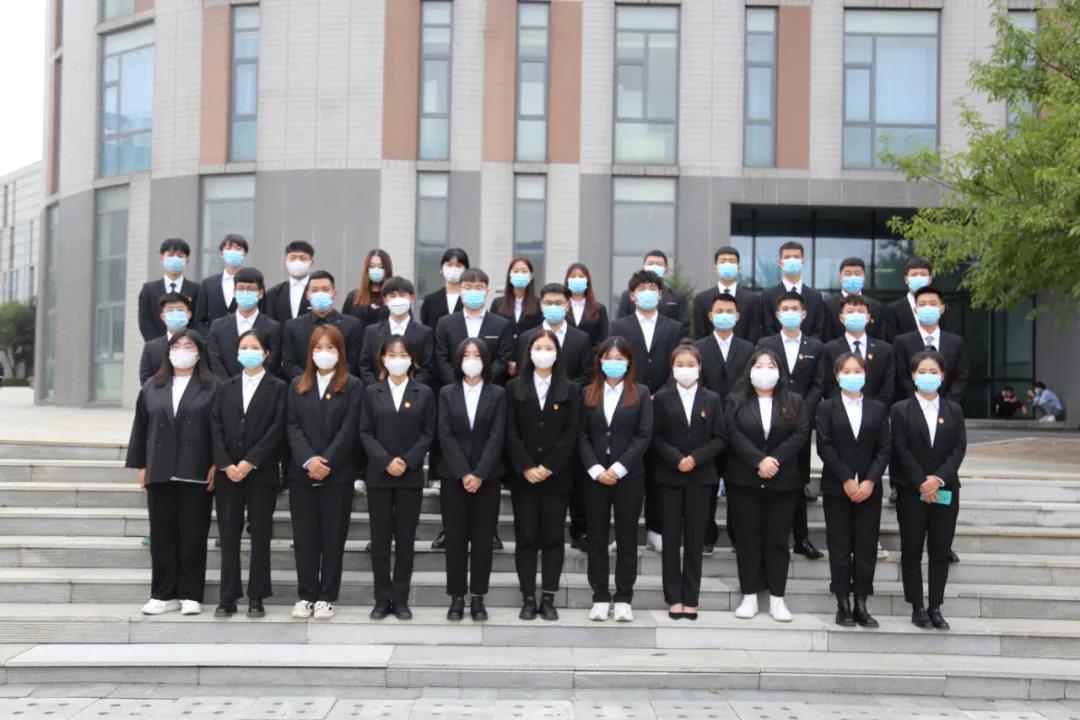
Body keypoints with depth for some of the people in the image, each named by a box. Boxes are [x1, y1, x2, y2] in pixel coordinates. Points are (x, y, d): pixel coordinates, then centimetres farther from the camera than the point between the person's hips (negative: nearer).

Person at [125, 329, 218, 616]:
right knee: (162, 537, 5)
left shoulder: (211, 388, 2)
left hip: (196, 474, -3)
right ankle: (164, 595, 12)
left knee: (193, 537, 1)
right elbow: (141, 428, 13)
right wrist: (141, 465, 7)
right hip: (160, 473, 3)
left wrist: (216, 465, -8)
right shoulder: (151, 387, 13)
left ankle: (191, 595, 8)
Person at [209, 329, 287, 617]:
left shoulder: (278, 388, 2)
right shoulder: (226, 388, 12)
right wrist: (226, 465, -8)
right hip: (227, 473, 3)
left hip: (261, 473, -3)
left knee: (260, 536, 1)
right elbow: (216, 427, 5)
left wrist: (249, 462, -13)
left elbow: (277, 429, -7)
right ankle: (228, 598, 8)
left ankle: (257, 598, 8)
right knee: (228, 535, 3)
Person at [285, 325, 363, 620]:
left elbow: (348, 429, -6)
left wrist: (326, 462, -15)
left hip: (337, 474, -2)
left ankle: (327, 597, 8)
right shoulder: (297, 385, 12)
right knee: (304, 536, 4)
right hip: (301, 473, 3)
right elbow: (292, 427, 2)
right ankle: (306, 595, 12)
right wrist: (308, 460, -13)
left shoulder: (353, 386, 3)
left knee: (333, 537, 2)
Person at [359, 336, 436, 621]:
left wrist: (407, 462, -13)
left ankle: (401, 599, 9)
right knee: (380, 538, 2)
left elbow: (427, 433, 0)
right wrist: (386, 461, -13)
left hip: (411, 476, 0)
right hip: (378, 475, 1)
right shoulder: (372, 392, 6)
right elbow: (365, 433, 1)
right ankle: (382, 599, 10)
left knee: (405, 539, 3)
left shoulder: (424, 393, 4)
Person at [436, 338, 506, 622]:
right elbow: (446, 436, -2)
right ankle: (457, 598, 8)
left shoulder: (498, 394, 4)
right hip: (454, 476, 0)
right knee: (455, 538, 2)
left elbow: (497, 437, -4)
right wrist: (463, 473, -13)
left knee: (483, 538, 2)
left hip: (487, 478, 0)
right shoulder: (447, 393, 6)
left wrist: (479, 474, -14)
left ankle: (478, 598, 9)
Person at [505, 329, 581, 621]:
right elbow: (511, 432, 0)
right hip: (522, 475, 0)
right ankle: (528, 598, 7)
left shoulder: (570, 390, 6)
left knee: (553, 537, 2)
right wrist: (526, 468, -11)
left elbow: (571, 433, -2)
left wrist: (548, 467, -11)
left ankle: (548, 598, 8)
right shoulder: (514, 388, 6)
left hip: (557, 475, 0)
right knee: (526, 537, 2)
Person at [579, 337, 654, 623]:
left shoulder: (641, 393, 4)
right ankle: (601, 597, 11)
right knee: (596, 537, 4)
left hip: (629, 476, -2)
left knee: (627, 537, 3)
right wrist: (595, 469, -10)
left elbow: (644, 435, -4)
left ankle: (623, 599, 9)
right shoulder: (588, 393, 9)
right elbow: (582, 435, 3)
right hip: (595, 477, 2)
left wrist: (619, 468, -12)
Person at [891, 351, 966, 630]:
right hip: (911, 491, -2)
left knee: (941, 551, 3)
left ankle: (935, 608, 10)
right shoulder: (901, 410, 2)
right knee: (912, 551, 2)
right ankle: (917, 607, 10)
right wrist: (921, 483, -13)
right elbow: (901, 451, -5)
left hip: (945, 490, 2)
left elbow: (959, 448, 0)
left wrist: (939, 478, -13)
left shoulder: (954, 410, 9)